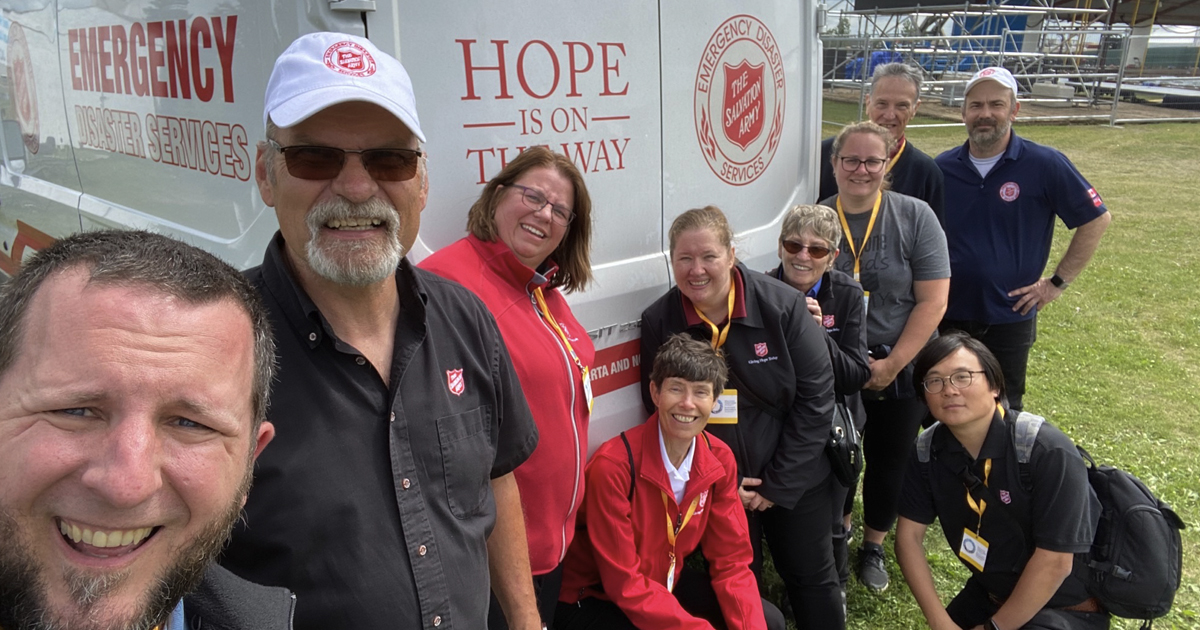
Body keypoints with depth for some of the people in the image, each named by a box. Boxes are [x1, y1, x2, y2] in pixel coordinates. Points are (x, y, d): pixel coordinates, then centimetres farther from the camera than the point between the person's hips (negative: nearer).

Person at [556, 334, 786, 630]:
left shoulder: (720, 459, -8)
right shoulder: (613, 466, -27)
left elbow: (731, 561, -4)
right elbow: (624, 584, -23)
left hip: (668, 582, 6)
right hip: (596, 598, -6)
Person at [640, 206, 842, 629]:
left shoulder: (783, 305, -15)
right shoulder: (658, 322, -10)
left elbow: (816, 395, -11)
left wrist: (779, 484, -11)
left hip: (794, 481, 0)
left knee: (813, 578, 14)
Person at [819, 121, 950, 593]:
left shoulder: (914, 217, -8)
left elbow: (932, 302, -10)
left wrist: (890, 366, -14)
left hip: (900, 370, 0)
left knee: (888, 459, 13)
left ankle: (873, 546, 36)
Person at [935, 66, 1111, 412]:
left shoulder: (1045, 164, -9)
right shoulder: (943, 167, -1)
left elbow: (1097, 219, -2)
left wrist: (1058, 282, -5)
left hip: (1009, 319, -2)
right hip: (947, 316, 3)